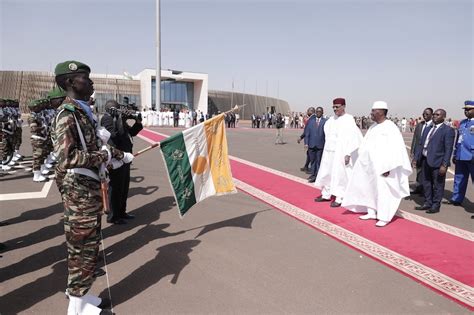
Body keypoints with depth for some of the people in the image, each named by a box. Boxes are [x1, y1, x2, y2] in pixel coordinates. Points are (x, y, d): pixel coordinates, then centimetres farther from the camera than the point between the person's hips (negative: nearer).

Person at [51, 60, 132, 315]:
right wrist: (104, 156, -21)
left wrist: (120, 155, 30)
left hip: (91, 188, 10)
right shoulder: (67, 115, -19)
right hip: (79, 191, -9)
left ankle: (81, 295, 35)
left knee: (88, 245, 19)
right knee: (82, 248, 3)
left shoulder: (83, 112, 11)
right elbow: (66, 158, -30)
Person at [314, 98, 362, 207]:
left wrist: (348, 154, -20)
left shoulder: (349, 120, -11)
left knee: (340, 175, 0)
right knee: (327, 173, 13)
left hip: (341, 152, -7)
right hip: (329, 152, 7)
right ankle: (326, 195, 26)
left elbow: (353, 137, -15)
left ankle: (339, 198, 11)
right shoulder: (332, 119, 8)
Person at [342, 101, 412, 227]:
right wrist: (363, 160, 11)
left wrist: (388, 167, -22)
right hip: (370, 164, 8)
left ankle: (384, 217, 9)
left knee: (382, 190, -2)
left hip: (383, 166, -8)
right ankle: (372, 213, 24)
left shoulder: (390, 128, -14)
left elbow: (394, 148, -19)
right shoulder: (373, 127, 9)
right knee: (370, 187, 12)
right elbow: (366, 145, 14)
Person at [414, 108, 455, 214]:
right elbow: (421, 145, 16)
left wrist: (444, 165, -18)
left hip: (437, 162, -7)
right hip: (425, 161, 7)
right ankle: (427, 203, 28)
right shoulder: (428, 129, 14)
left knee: (437, 185, 4)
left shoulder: (448, 130, -7)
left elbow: (448, 149, -12)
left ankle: (435, 206, 16)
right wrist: (416, 158, 9)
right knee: (426, 183, 15)